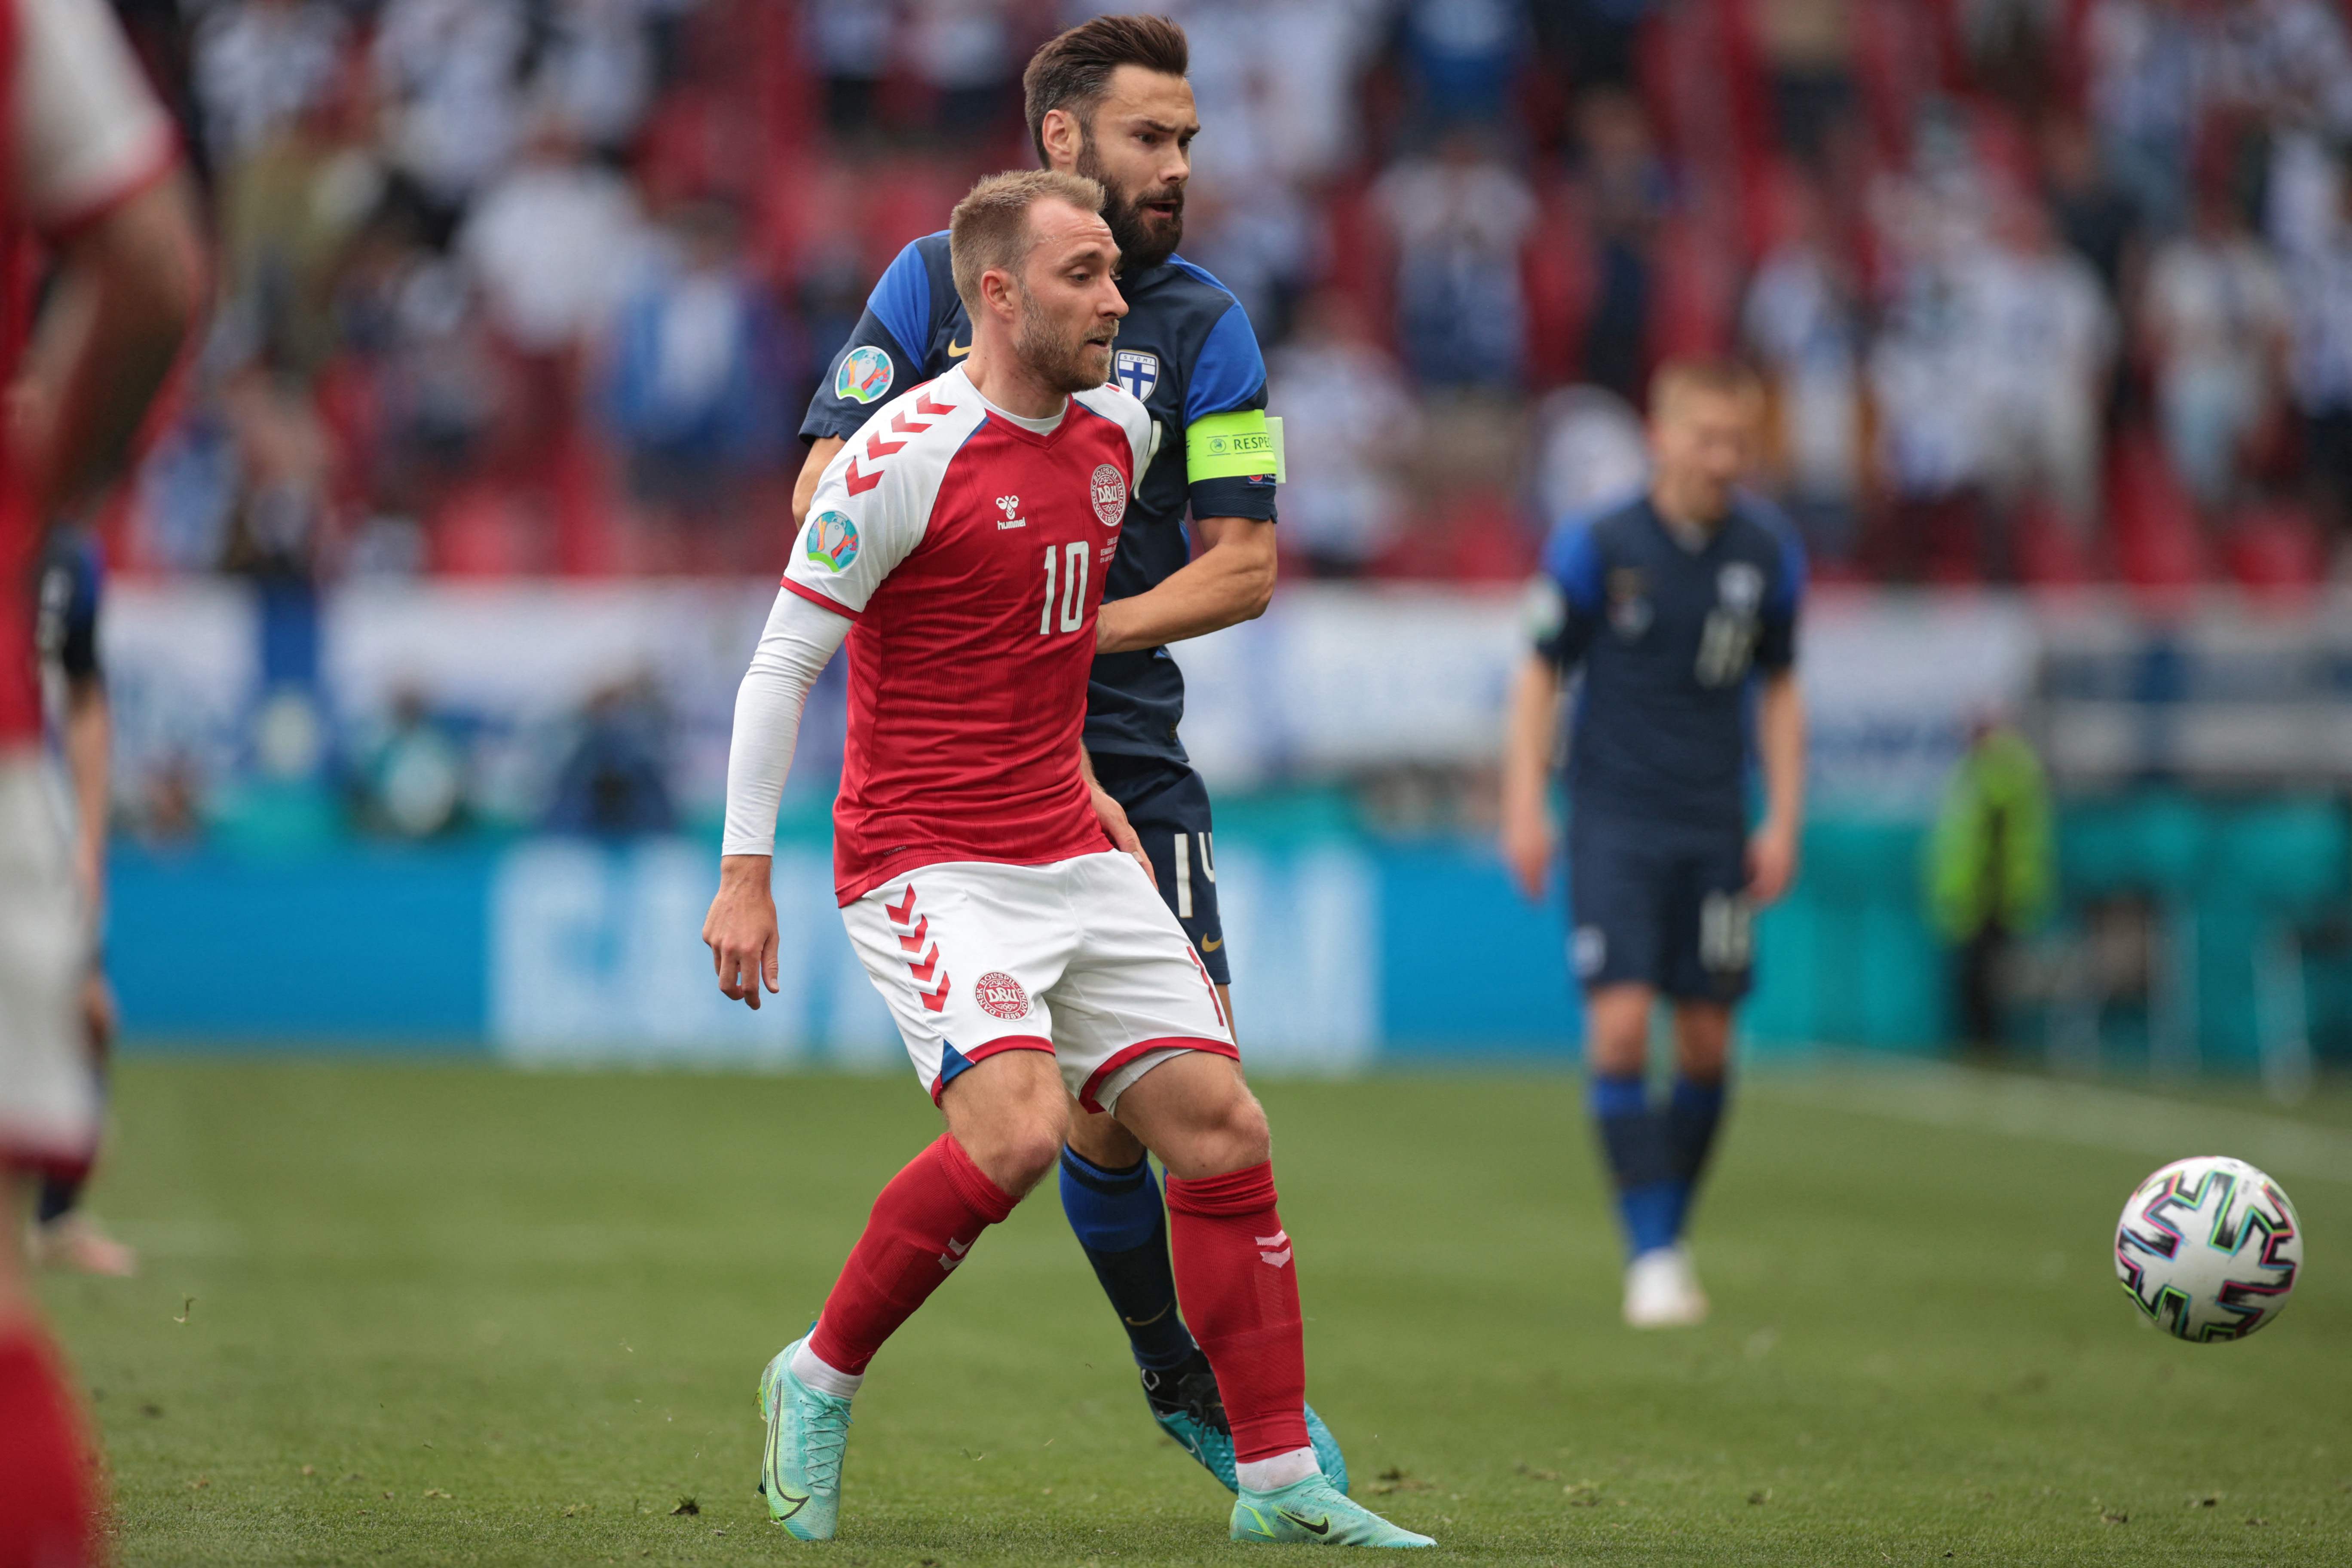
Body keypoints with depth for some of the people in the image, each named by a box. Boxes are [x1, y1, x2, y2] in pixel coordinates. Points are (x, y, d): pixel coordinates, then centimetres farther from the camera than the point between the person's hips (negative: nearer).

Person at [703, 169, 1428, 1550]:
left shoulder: (1120, 428, 8)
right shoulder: (907, 454, -14)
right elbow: (783, 662, -10)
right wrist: (746, 874, -13)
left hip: (1074, 853, 7)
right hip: (926, 860, -7)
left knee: (1221, 1128, 0)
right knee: (1018, 1128, -25)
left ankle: (1280, 1481, 7)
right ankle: (821, 1382, -3)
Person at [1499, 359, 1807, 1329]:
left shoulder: (1768, 555, 3)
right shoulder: (1595, 547, -7)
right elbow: (1541, 675, 2)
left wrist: (1784, 820, 7)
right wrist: (1525, 809, -4)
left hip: (1714, 831, 3)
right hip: (1615, 822, -3)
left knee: (1706, 1043, 3)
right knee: (1621, 1023, -15)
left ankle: (1671, 1238, 21)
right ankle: (1650, 1258, -12)